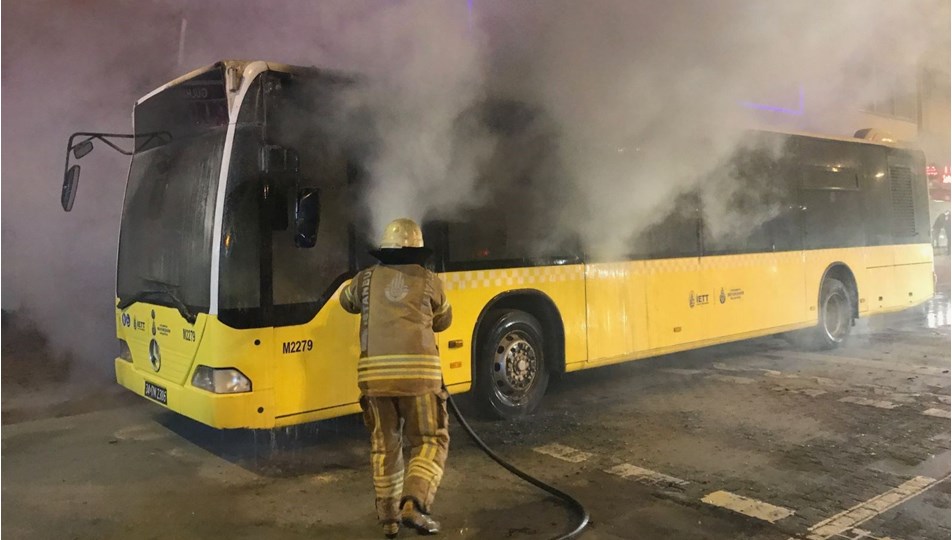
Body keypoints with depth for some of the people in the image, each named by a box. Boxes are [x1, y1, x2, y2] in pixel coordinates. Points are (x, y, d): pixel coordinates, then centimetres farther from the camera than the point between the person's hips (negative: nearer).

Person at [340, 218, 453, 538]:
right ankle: (413, 505, -10)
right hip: (418, 371, -2)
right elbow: (442, 321, 24)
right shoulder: (429, 280, 9)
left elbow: (347, 302, 35)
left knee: (384, 444, 16)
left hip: (375, 372, 2)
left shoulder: (366, 279, 13)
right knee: (430, 440, 9)